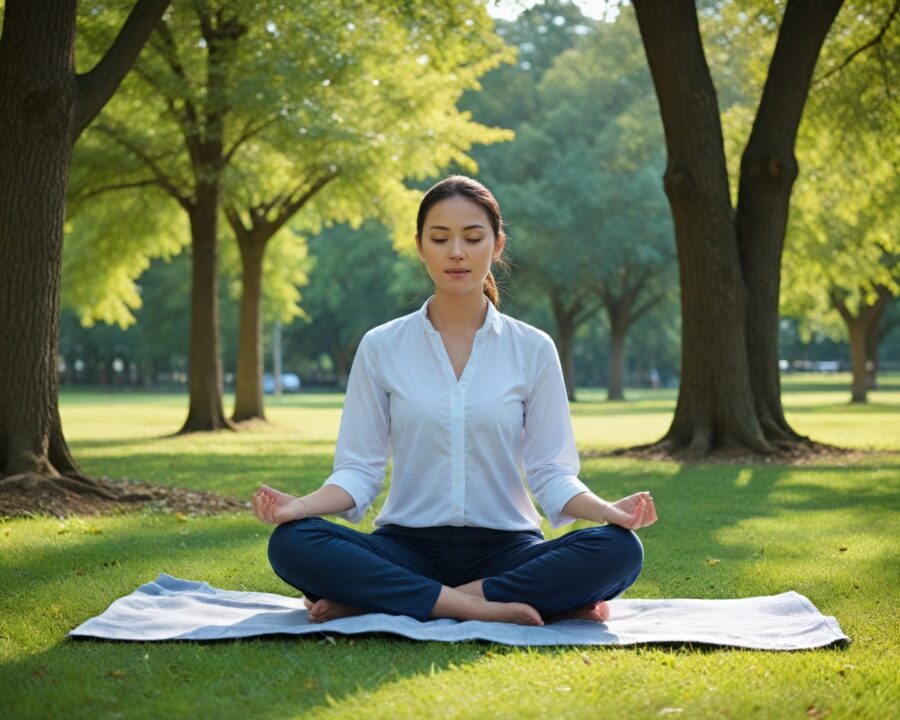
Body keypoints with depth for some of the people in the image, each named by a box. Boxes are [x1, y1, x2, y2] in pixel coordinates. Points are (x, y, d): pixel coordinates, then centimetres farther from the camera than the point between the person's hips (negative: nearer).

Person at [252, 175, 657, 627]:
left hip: (503, 549, 1)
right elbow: (359, 469, 0)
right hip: (408, 547, 0)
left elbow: (551, 472, 1)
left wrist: (605, 509, -20)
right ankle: (499, 606, -27)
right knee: (291, 542, -28)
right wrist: (303, 505, -20)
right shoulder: (381, 348, 3)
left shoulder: (532, 349, 3)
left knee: (618, 550, -29)